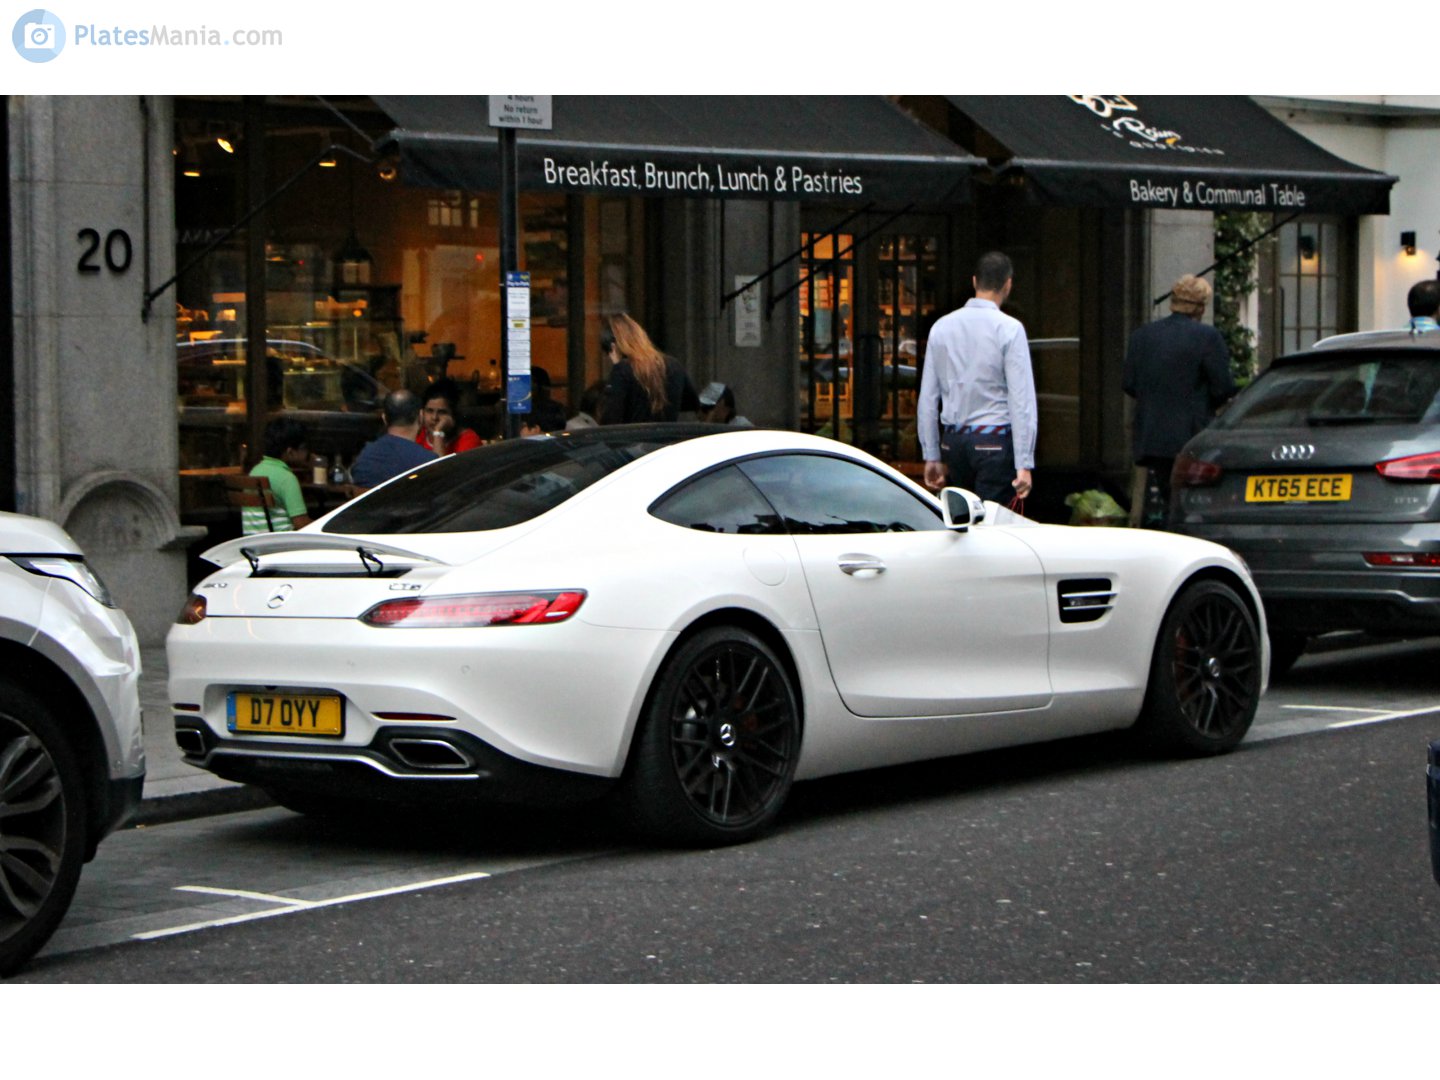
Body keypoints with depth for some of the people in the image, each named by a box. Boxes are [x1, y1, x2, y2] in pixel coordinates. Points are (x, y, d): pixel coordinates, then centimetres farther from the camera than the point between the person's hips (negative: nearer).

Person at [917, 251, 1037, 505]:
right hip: (995, 443, -5)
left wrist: (931, 456, 15)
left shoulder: (941, 327, 7)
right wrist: (1024, 465, -12)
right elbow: (1021, 400, -12)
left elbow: (927, 398, 9)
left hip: (953, 442, 5)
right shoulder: (1009, 329, -8)